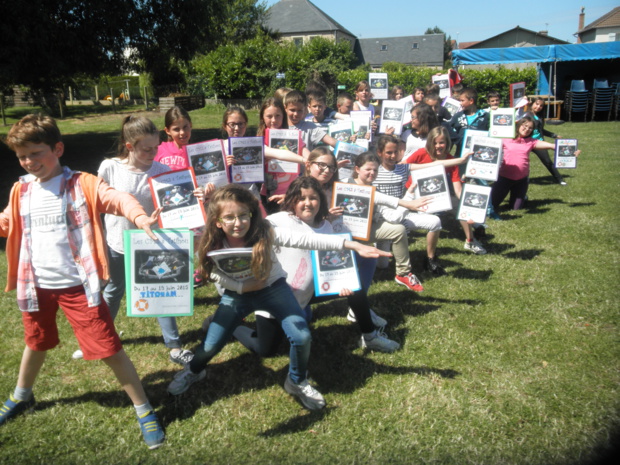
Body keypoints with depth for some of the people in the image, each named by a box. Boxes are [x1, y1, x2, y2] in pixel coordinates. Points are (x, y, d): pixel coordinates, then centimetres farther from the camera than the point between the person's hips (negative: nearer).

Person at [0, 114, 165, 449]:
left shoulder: (82, 184, -12)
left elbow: (117, 198, -29)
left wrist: (139, 216, -49)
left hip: (77, 285, -5)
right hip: (36, 285, 5)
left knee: (108, 348, -3)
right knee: (36, 343, 28)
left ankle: (144, 411, 12)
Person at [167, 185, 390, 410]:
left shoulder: (264, 232, -28)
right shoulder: (214, 245, -21)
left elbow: (306, 240, -35)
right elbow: (214, 274, -9)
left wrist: (352, 244, -42)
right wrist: (243, 286, -25)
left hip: (273, 287, -1)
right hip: (237, 293, 1)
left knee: (301, 337, -16)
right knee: (210, 346, 2)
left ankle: (297, 382, 16)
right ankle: (193, 370, 40)